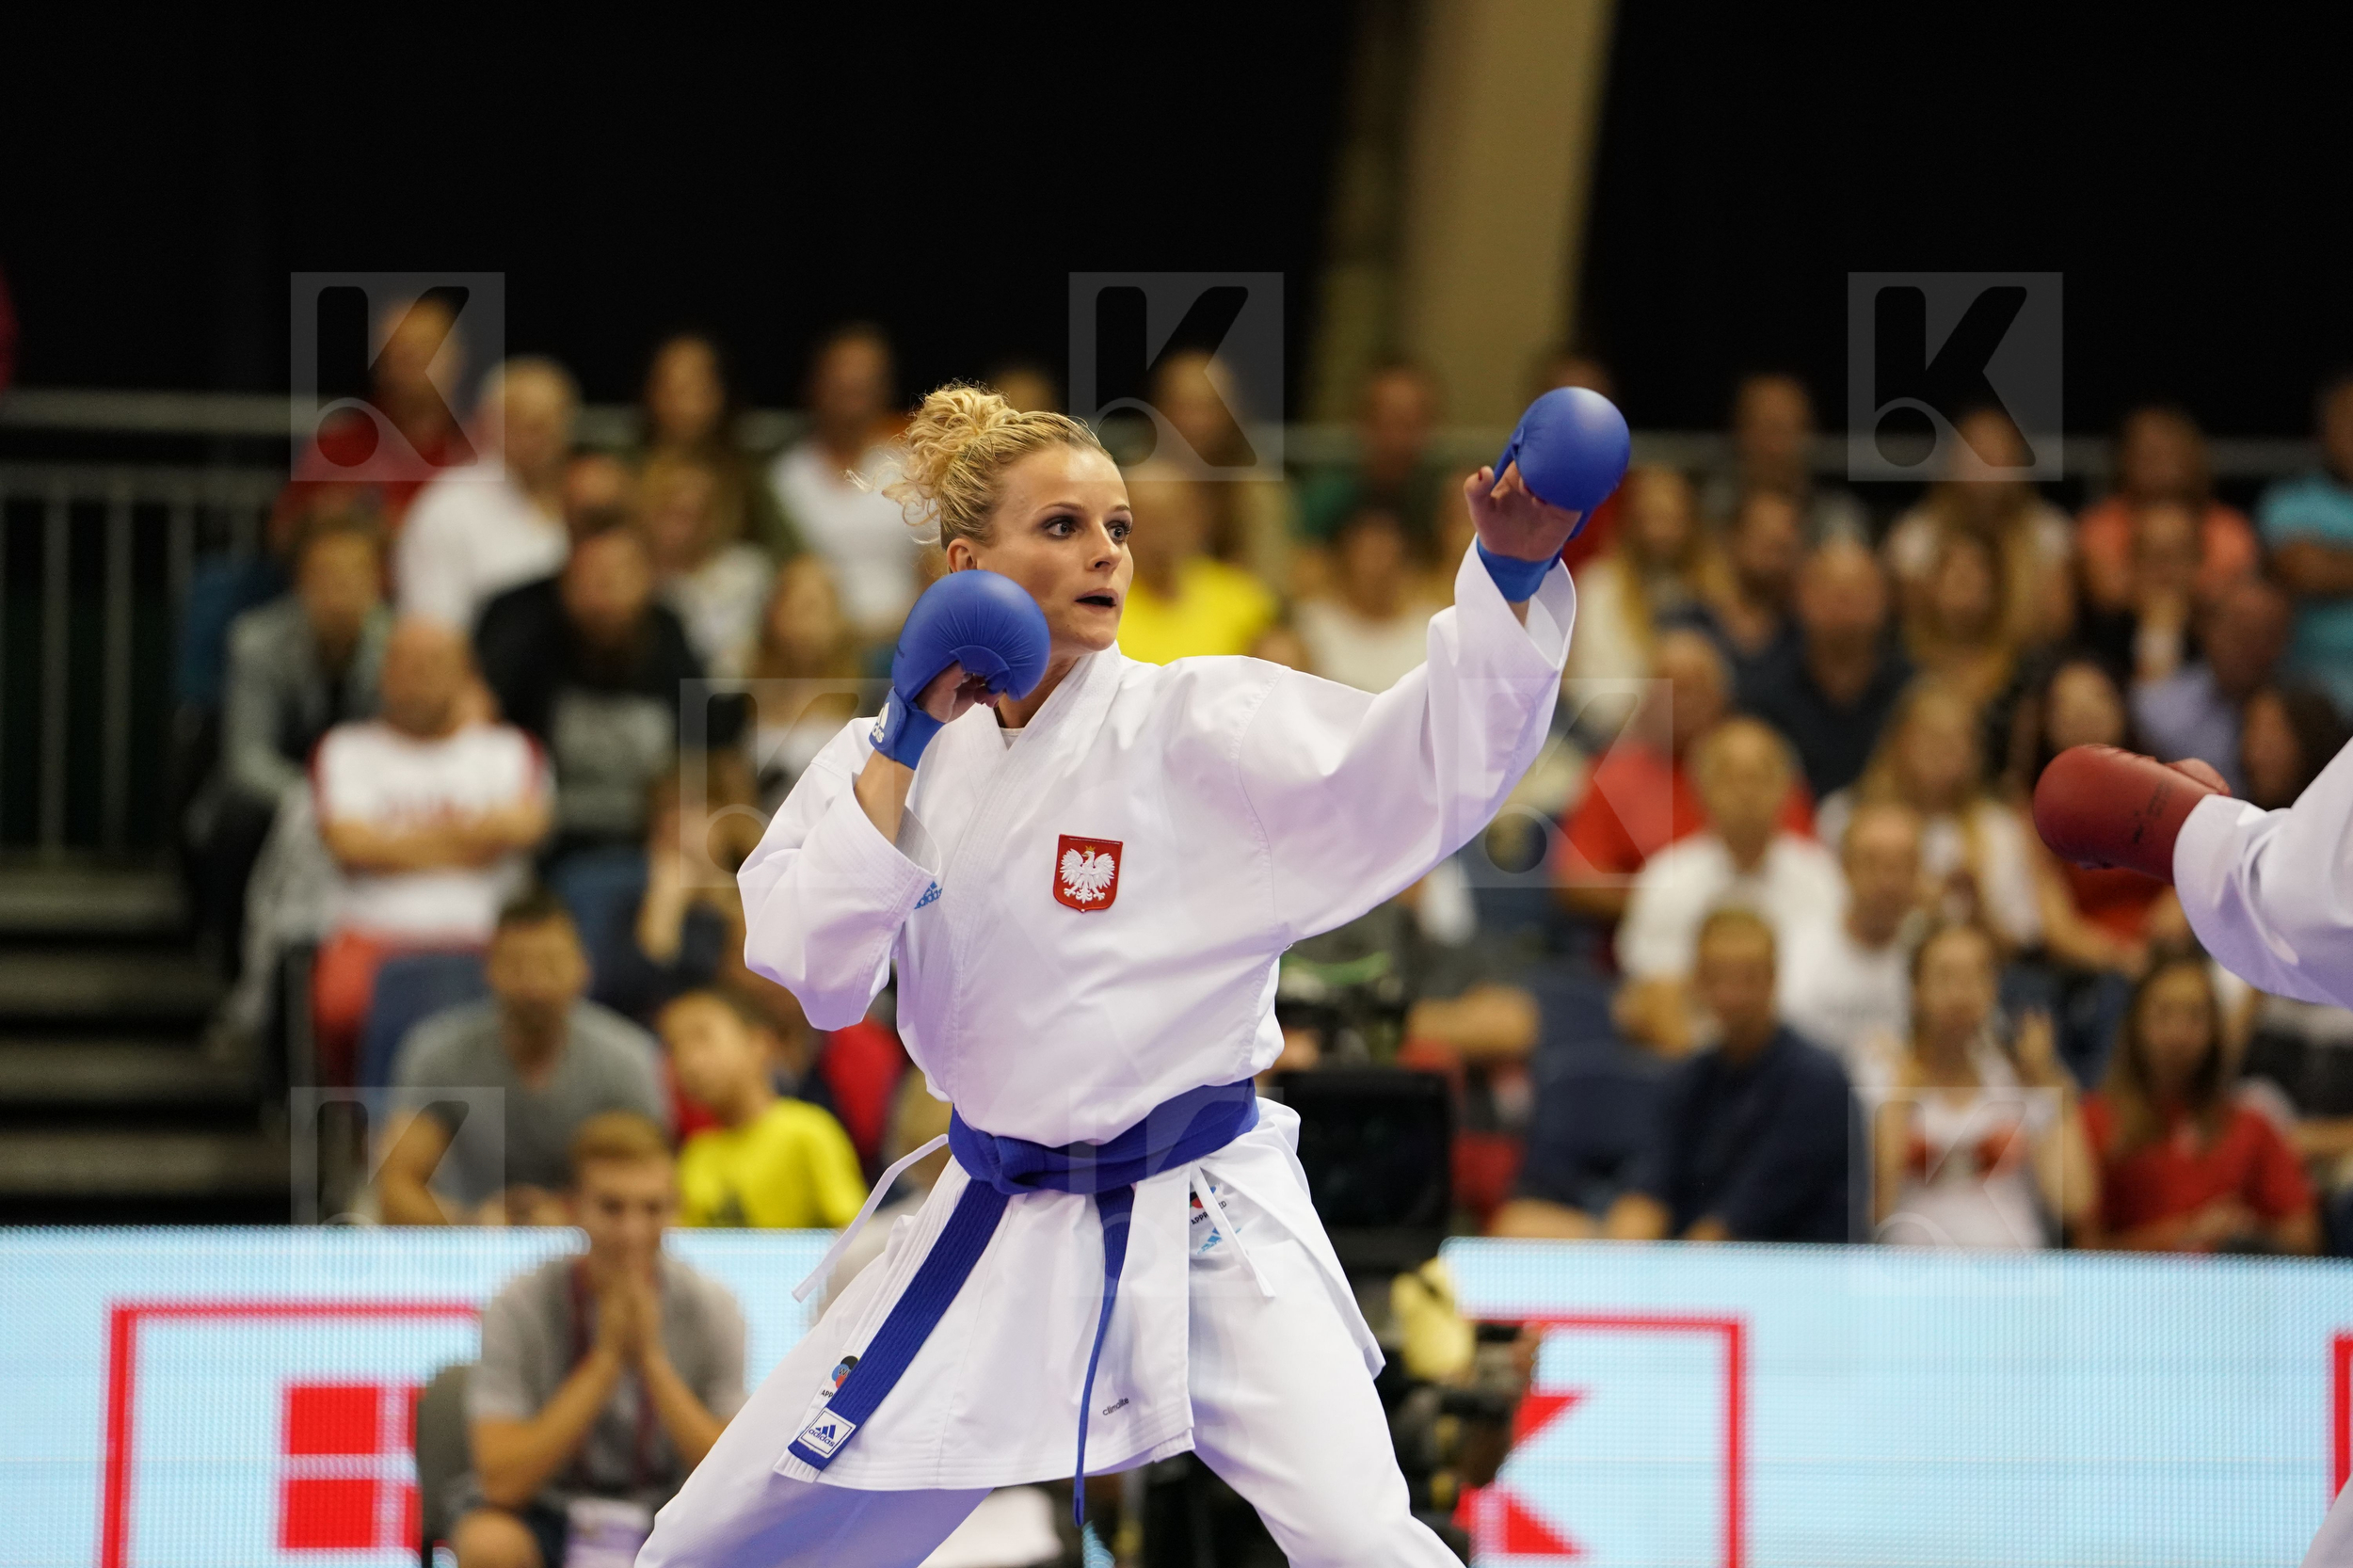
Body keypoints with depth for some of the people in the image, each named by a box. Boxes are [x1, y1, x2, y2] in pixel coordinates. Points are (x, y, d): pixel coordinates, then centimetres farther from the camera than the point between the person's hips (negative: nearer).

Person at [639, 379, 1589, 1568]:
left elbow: (1428, 765, -23)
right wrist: (903, 748, -15)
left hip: (1197, 1225, -4)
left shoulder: (1191, 726, -9)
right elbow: (810, 974, -10)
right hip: (993, 1233, 4)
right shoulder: (890, 756, 2)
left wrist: (1512, 575, -38)